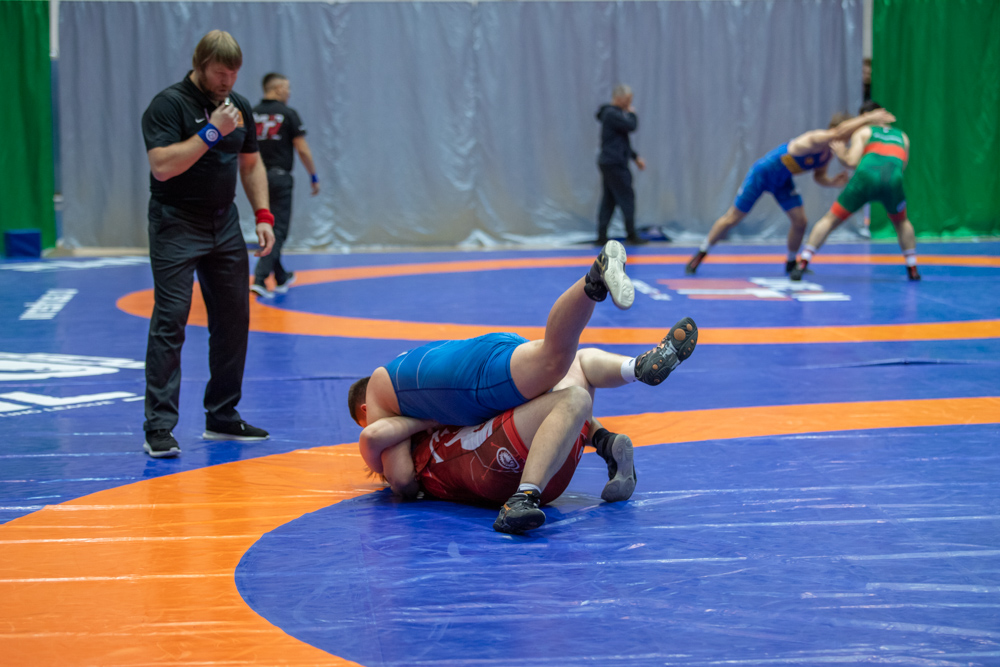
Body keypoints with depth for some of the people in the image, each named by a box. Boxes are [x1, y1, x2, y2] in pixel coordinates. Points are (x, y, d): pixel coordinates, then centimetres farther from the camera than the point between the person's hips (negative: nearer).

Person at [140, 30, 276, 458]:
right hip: (177, 226, -7)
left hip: (224, 223, 7)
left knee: (233, 319, 8)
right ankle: (158, 427, -10)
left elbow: (251, 164, 17)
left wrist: (263, 216, 7)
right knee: (170, 321, -11)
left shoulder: (238, 106, 8)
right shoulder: (168, 105, -13)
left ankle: (222, 417, 19)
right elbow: (162, 166, -24)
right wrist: (211, 131, -25)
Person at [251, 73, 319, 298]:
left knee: (269, 229, 17)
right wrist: (314, 176, 3)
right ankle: (260, 279, -16)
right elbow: (302, 149, -7)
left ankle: (281, 279, 29)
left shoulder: (252, 114, 5)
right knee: (278, 231, -2)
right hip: (279, 176, -5)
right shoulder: (288, 114, -7)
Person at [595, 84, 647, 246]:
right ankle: (631, 235, 1)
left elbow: (621, 142, 26)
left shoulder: (614, 114, 19)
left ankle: (602, 236, 8)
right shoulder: (612, 114, -15)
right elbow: (631, 126, -23)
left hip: (609, 164, 11)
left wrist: (635, 157, 21)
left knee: (608, 201, 9)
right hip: (615, 164, -11)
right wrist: (632, 114, -2)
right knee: (627, 198, -5)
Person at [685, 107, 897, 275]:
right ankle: (700, 254, 19)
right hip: (762, 173, -7)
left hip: (782, 180, 7)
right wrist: (868, 118, -53)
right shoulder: (814, 140, -33)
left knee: (800, 221, -3)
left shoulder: (829, 154, -7)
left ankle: (791, 263, 20)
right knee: (732, 218, 2)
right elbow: (838, 132, -53)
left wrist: (832, 183, -12)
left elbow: (818, 176, 10)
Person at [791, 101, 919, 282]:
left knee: (830, 219, 9)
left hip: (866, 176, -2)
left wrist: (841, 152, 28)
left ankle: (802, 265, 1)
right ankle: (912, 269, 23)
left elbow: (852, 162, 9)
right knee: (901, 222, 31)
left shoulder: (863, 132, 22)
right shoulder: (902, 137, 31)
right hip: (893, 179, 2)